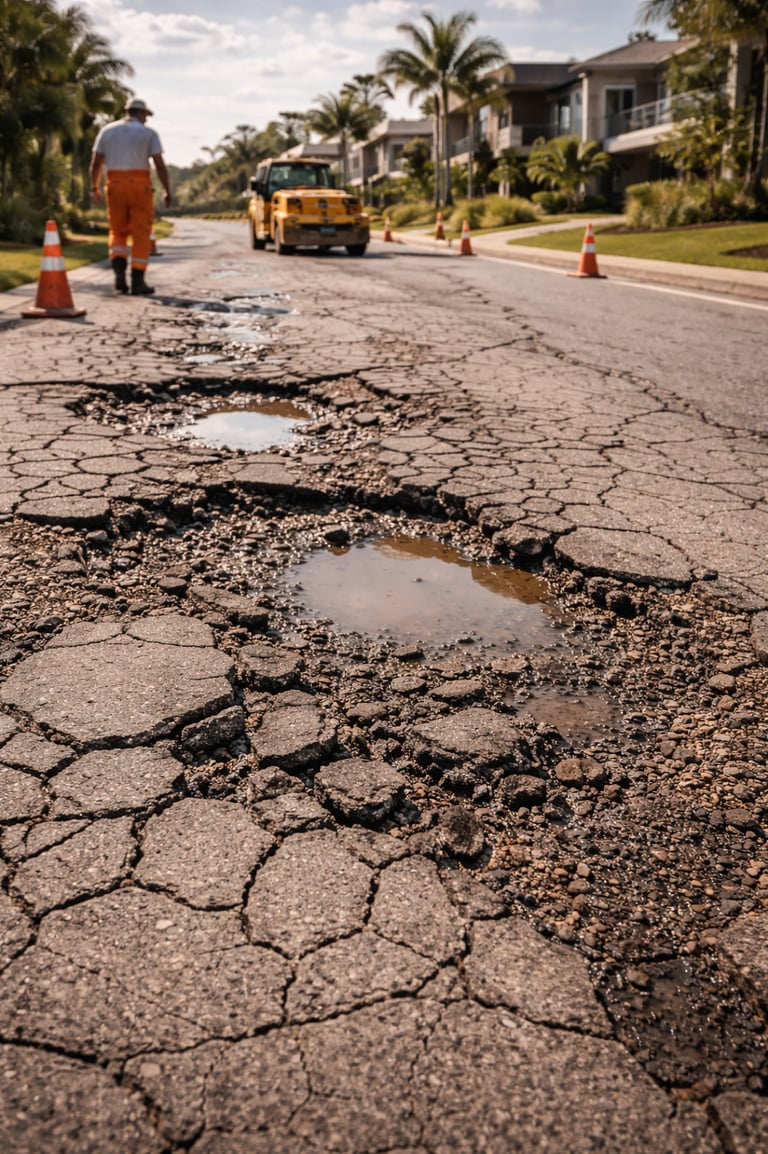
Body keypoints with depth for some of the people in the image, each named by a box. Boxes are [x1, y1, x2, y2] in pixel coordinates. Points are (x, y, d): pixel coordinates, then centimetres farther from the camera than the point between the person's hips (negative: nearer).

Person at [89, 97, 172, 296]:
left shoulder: (107, 130, 10)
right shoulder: (149, 133, 3)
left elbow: (96, 162, 8)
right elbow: (160, 164, -5)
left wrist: (94, 187, 19)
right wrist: (168, 191, 2)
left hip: (115, 185, 3)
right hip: (140, 185, -3)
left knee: (118, 232, 14)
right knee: (141, 234, 3)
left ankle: (119, 270, -10)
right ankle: (137, 281, -3)